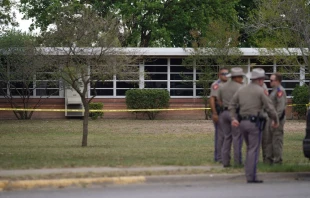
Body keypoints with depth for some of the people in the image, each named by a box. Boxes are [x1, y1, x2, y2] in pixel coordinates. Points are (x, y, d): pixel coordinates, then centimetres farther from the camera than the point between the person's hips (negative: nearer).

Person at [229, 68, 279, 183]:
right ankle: (251, 177, -6)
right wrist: (276, 121, 4)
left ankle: (248, 173, 18)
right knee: (254, 150, -3)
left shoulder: (242, 90, 13)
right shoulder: (260, 91, -6)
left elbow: (232, 105, 12)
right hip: (254, 122, -6)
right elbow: (269, 108, -8)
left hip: (242, 122, 6)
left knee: (250, 149, 20)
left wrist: (233, 118, 5)